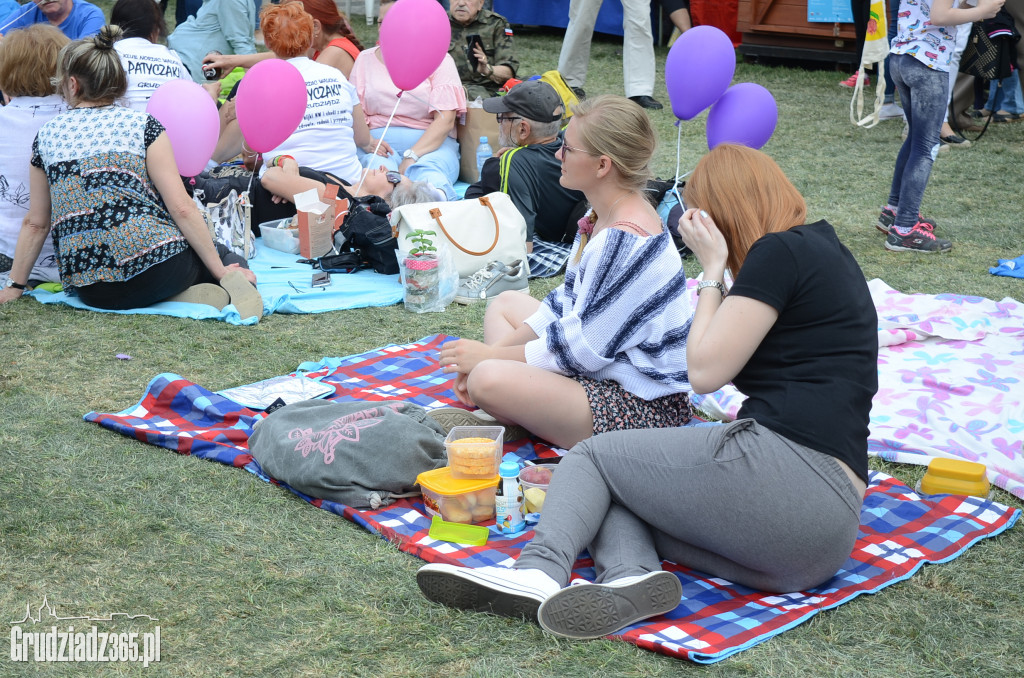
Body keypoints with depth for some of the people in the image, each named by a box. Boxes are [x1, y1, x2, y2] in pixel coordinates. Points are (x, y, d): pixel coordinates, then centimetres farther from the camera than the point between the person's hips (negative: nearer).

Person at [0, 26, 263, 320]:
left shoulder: (47, 136, 11)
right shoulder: (143, 126, 2)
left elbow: (35, 223, 15)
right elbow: (181, 208, -5)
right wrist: (220, 270, 1)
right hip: (153, 262, -3)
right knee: (228, 259, 26)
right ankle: (226, 286, -10)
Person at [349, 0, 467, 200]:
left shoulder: (438, 59, 9)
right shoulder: (365, 59, 18)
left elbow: (445, 120, -3)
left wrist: (412, 156, -18)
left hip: (432, 145, -1)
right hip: (379, 145, 2)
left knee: (430, 178, -37)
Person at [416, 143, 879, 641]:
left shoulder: (780, 252, -4)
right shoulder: (826, 251, 25)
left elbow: (705, 371, -5)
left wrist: (713, 270, 4)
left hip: (788, 472, -10)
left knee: (592, 454, 5)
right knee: (612, 498, 11)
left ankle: (542, 570, -18)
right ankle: (631, 579, -20)